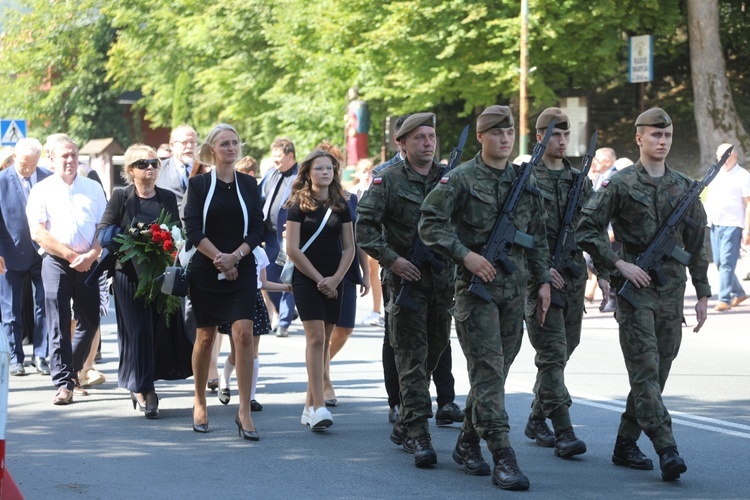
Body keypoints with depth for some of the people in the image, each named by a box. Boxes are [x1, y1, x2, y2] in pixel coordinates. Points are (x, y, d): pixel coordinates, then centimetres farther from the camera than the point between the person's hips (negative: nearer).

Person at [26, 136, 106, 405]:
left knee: (90, 321, 7)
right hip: (56, 262, -3)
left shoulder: (93, 188, 11)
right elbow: (38, 233, -5)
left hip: (87, 263, 3)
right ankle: (64, 383, -5)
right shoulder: (42, 191, 3)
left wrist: (90, 255, -10)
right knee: (58, 325, -6)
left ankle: (72, 370, 28)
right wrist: (72, 256, -10)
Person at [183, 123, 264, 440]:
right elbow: (193, 229, -6)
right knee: (205, 337, 6)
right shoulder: (198, 184, 2)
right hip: (206, 270, -1)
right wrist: (219, 257, -14)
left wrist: (235, 256, -12)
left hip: (242, 270, 1)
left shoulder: (248, 185, 8)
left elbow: (257, 229, 3)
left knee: (244, 334, -12)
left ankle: (244, 412, -13)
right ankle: (200, 403, 23)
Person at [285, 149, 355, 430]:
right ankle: (319, 407, -20)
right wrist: (318, 278, -9)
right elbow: (292, 249, -7)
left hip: (333, 282, 4)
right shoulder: (299, 205, -2)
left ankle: (310, 406, 9)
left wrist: (335, 279, -5)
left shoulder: (341, 206, 9)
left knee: (324, 340, 4)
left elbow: (349, 248, 9)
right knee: (315, 336, -15)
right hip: (306, 279, -4)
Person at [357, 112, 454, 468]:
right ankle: (417, 433, -8)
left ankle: (405, 424, 28)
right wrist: (391, 259, -14)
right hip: (406, 278, -5)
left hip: (443, 278, 5)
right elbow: (364, 224, -6)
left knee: (434, 350, 13)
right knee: (412, 356, -7)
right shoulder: (388, 181, -3)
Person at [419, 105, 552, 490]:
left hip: (514, 289, 6)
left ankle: (467, 443, 27)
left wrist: (543, 280, 11)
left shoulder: (526, 181, 12)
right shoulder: (461, 179, -5)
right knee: (488, 371, -10)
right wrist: (465, 255, -19)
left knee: (495, 370, 11)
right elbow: (430, 224, -10)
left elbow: (538, 236, 17)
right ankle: (503, 458, -14)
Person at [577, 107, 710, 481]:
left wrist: (702, 293, 11)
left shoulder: (684, 187, 10)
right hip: (635, 287, -5)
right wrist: (620, 263, -12)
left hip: (672, 292, 5)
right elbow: (586, 230, -4)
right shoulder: (620, 185, -3)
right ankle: (666, 450, -16)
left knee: (657, 373, 8)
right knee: (645, 370, -11)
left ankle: (626, 444, 19)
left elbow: (696, 244, 14)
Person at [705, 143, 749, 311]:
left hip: (732, 225, -7)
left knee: (727, 263, -12)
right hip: (715, 224, 7)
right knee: (719, 262, 9)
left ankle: (725, 299, -10)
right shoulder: (715, 174, 16)